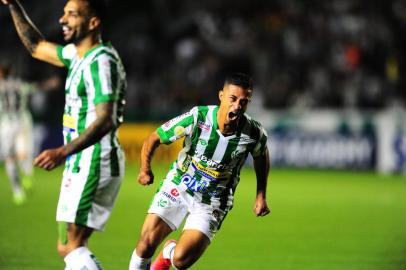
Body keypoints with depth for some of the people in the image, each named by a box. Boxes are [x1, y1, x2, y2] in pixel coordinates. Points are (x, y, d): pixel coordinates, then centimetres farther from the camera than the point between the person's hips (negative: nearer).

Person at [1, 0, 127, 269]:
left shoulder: (101, 61, -16)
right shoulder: (78, 54, 13)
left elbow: (105, 121, -26)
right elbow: (36, 46, 30)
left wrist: (63, 152, -35)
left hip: (93, 164, -10)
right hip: (83, 164, 10)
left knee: (70, 248, -14)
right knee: (73, 248, 10)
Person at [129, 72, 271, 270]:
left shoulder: (254, 133, -16)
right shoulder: (197, 118, -21)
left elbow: (261, 155, 9)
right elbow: (155, 138, -9)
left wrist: (261, 196, 6)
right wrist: (145, 168, -24)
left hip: (211, 203, 0)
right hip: (177, 187, 0)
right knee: (146, 244, -14)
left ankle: (170, 252, 22)